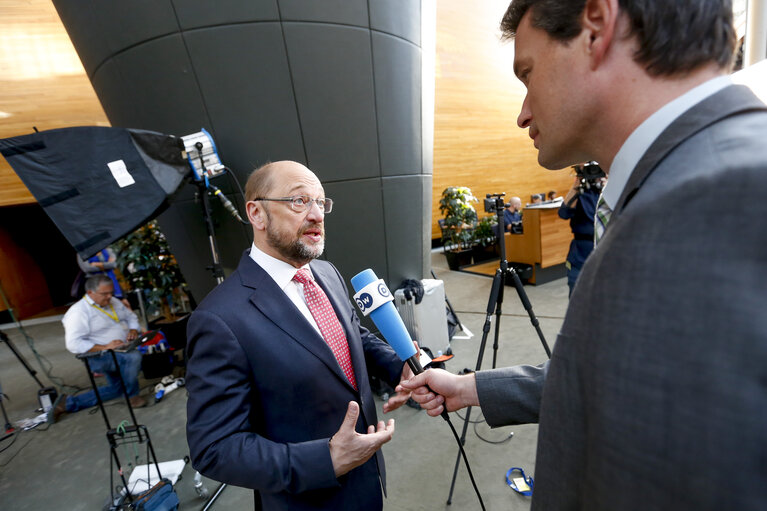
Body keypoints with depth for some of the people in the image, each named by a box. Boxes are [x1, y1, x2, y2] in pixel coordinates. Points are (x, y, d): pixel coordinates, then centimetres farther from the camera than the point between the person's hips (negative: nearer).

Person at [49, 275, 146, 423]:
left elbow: (131, 316, 17)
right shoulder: (79, 311, -17)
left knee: (116, 388, 14)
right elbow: (74, 344, -23)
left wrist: (133, 330, -5)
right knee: (133, 356, -34)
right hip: (98, 356, -8)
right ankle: (132, 395, -12)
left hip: (121, 351, 8)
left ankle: (69, 403, 25)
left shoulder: (113, 302, 6)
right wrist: (104, 347, -31)